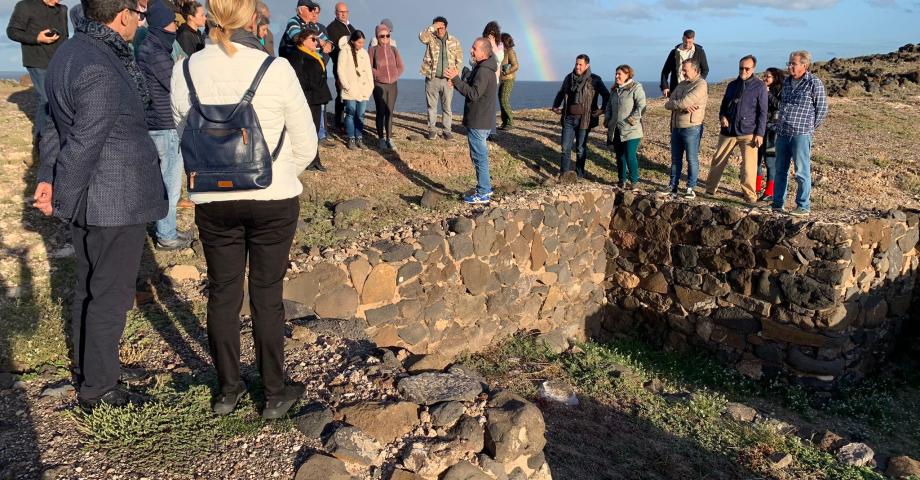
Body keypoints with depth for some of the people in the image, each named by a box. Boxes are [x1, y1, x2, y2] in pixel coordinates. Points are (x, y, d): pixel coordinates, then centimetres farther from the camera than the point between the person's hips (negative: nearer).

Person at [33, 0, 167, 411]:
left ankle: (85, 371, 38)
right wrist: (61, 201, -10)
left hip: (88, 200, 10)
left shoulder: (69, 52, 10)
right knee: (111, 295, 3)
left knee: (89, 288, 22)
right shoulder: (100, 71, -23)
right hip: (116, 202, -10)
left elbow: (56, 124, 12)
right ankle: (97, 390, 17)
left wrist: (48, 176, 8)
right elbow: (84, 145, -20)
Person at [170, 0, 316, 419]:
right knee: (267, 296, 8)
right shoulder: (277, 70, -13)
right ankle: (275, 393, 22)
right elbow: (306, 144, -4)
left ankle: (228, 390, 29)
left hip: (212, 201, 2)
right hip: (274, 200, -2)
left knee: (223, 294, 15)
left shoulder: (185, 70, -5)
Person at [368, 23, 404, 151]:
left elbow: (400, 67, 9)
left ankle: (389, 139, 7)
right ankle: (381, 139, 5)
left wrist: (395, 76, -5)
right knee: (381, 112, -1)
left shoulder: (393, 49, 11)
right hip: (379, 85, -3)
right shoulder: (373, 50, 1)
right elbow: (369, 67, -4)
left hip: (393, 84, 3)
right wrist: (379, 75, -13)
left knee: (390, 112, 3)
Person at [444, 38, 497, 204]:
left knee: (479, 157, -3)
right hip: (480, 120, 10)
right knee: (480, 156, 19)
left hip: (478, 122, -10)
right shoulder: (482, 68, 13)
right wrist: (458, 82, 3)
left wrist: (456, 80, -25)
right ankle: (485, 188, 29)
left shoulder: (483, 71, -21)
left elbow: (474, 94, -27)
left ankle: (483, 194, 4)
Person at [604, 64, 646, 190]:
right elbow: (609, 106, 25)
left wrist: (632, 119, -21)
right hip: (616, 130, 7)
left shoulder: (636, 88, -7)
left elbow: (641, 107, -16)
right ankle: (622, 180, 22)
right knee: (619, 157, 11)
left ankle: (634, 181, 5)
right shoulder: (614, 90, 16)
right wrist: (607, 119, 10)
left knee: (630, 156, -9)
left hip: (631, 130, -7)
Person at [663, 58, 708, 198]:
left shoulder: (701, 85, -11)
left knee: (692, 160, 0)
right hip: (676, 127, 8)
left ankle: (691, 188, 7)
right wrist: (683, 107, -13)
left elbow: (684, 102, -22)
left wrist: (672, 103, -3)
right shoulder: (681, 84, 15)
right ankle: (673, 186, 19)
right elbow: (668, 104, 4)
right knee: (675, 159, 12)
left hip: (692, 128, -8)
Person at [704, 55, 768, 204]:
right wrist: (722, 116, -2)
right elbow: (724, 104, 21)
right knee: (718, 161, 6)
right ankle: (710, 190, 17)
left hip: (748, 133, -4)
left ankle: (749, 194, 7)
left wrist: (760, 133, -8)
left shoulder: (759, 86, -1)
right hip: (728, 131, 4)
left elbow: (762, 112, -2)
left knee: (749, 165, -5)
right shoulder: (732, 85, 13)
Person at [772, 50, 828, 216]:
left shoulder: (814, 83, -6)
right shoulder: (786, 81, 14)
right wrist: (780, 123, 16)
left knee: (802, 172, -3)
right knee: (780, 170, 11)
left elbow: (822, 110, -1)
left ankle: (803, 207, 4)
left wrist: (808, 128, 3)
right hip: (782, 132, 7)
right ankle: (777, 204, 19)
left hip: (801, 134, -7)